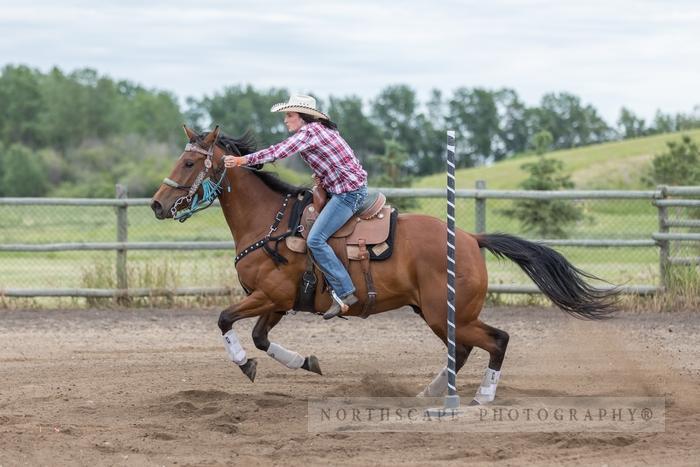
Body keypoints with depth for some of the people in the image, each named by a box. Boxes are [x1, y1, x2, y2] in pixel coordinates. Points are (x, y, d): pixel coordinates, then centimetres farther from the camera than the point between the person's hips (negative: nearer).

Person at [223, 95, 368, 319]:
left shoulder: (310, 131, -13)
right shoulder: (319, 129, 17)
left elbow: (280, 151, -23)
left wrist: (243, 160, -24)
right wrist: (322, 177, 11)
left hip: (349, 192, -11)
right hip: (344, 189, 11)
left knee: (315, 239, -18)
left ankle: (344, 292, -19)